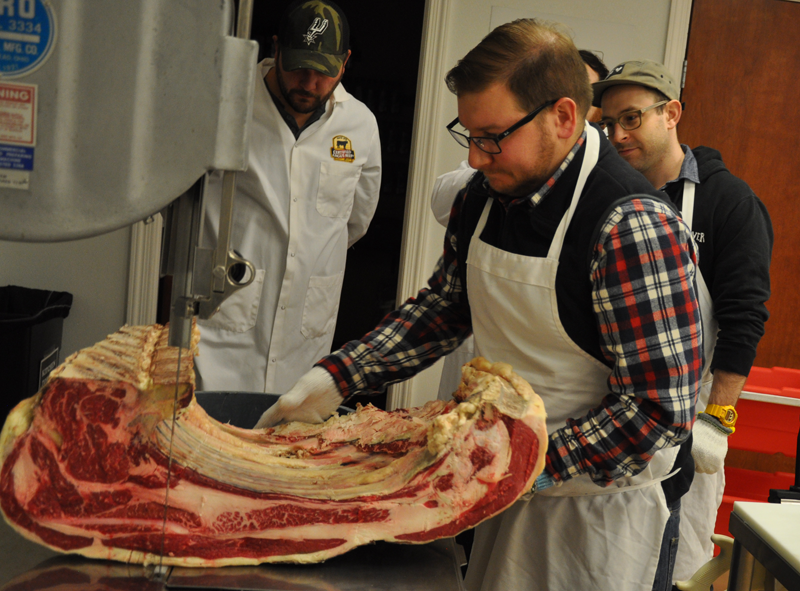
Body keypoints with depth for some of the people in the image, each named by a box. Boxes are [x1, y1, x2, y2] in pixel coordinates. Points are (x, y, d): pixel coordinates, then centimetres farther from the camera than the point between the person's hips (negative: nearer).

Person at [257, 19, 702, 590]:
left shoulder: (634, 228, -26)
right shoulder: (485, 195, -2)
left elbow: (658, 412, -26)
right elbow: (446, 306, 10)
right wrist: (337, 376, 0)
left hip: (609, 507, -6)